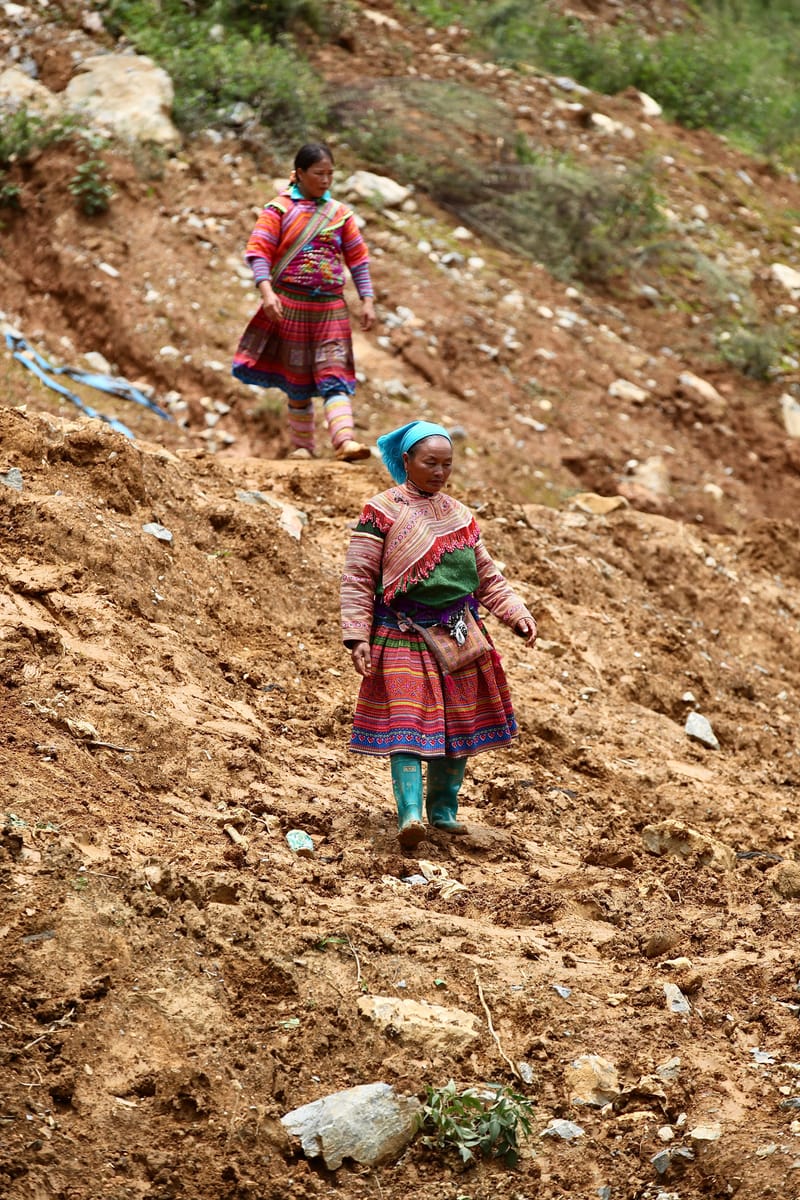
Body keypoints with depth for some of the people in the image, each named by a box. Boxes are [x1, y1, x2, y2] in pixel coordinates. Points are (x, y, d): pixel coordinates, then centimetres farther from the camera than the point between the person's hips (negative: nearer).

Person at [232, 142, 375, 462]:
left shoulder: (339, 214, 8)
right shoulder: (279, 209, -2)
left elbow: (358, 258, 11)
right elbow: (259, 251, -9)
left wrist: (367, 300, 3)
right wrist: (266, 291, -23)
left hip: (330, 307, 2)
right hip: (290, 304, -2)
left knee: (334, 376, -10)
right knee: (297, 380, 7)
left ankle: (345, 441, -23)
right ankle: (302, 445, 17)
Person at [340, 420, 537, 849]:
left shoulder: (459, 515, 13)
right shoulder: (380, 513, -3)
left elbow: (487, 577, 18)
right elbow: (357, 579, -6)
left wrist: (517, 613, 4)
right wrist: (357, 637, -15)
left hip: (459, 637, 5)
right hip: (403, 637, -5)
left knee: (459, 725, 7)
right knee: (407, 723, -14)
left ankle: (443, 810, 20)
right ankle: (410, 814, -23)